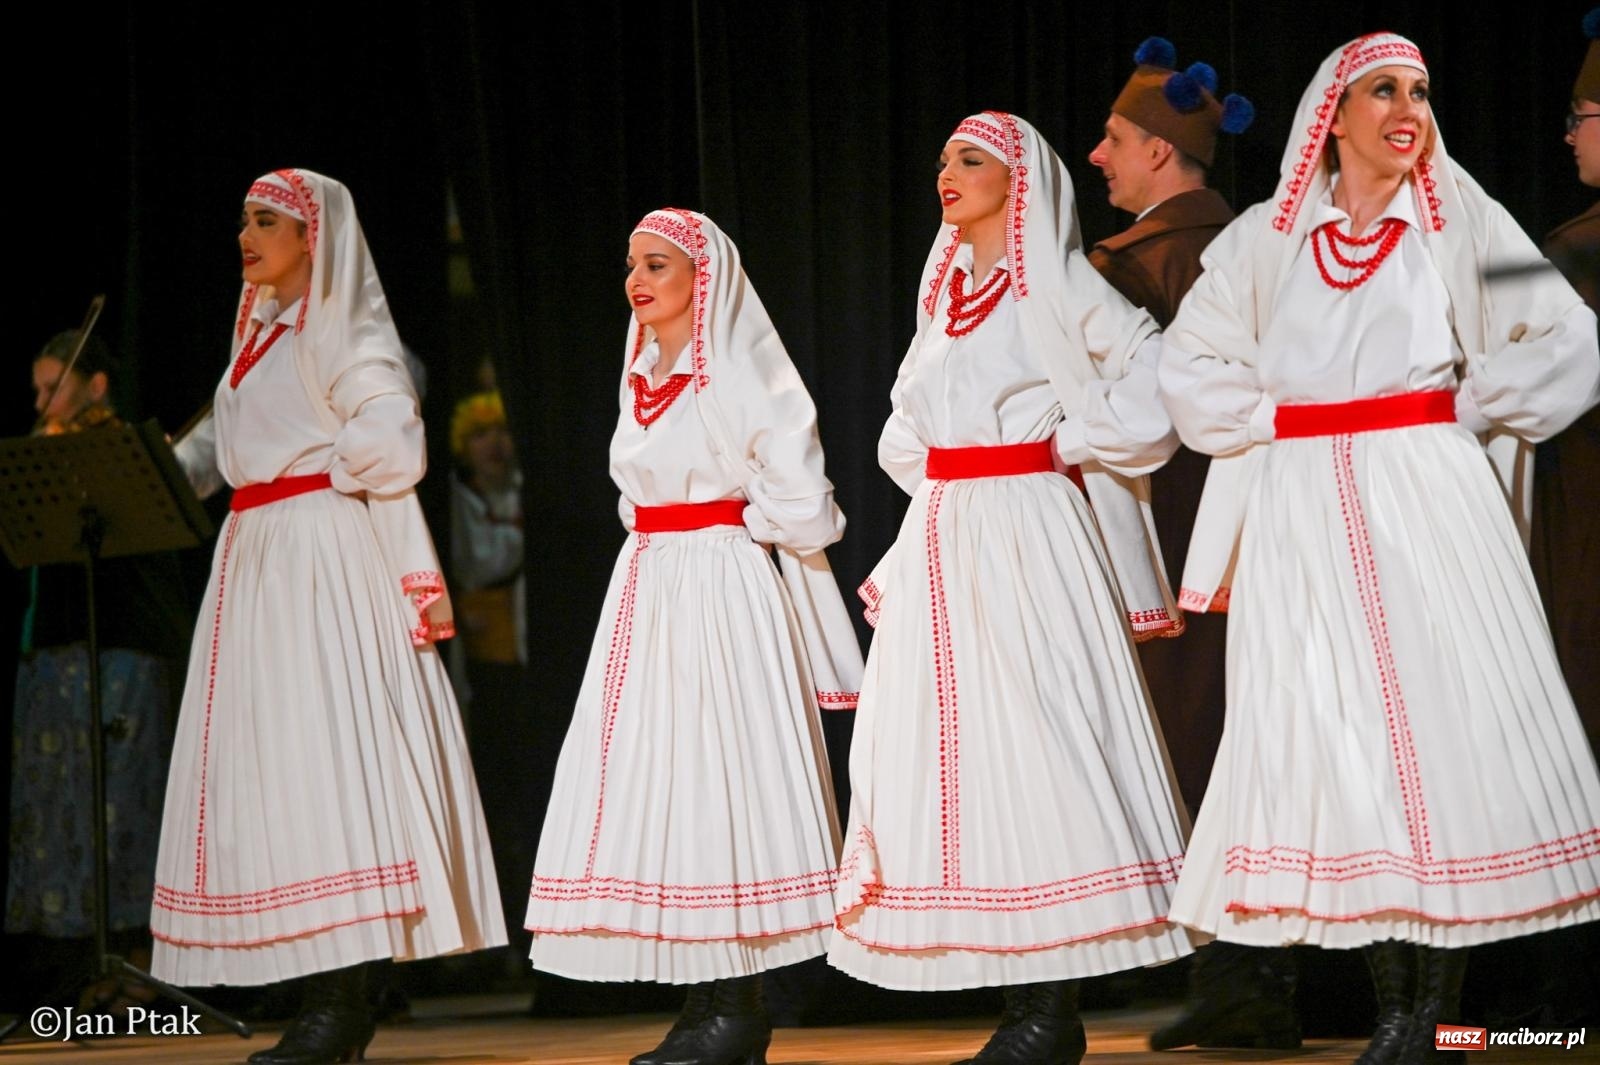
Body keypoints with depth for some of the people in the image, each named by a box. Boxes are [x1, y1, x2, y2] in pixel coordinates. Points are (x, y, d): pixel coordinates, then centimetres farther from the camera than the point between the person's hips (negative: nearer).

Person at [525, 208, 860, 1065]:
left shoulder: (740, 375, -8)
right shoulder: (640, 378, 15)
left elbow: (799, 501, -13)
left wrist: (726, 527, -2)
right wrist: (664, 539, 12)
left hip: (723, 591, -8)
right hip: (646, 591, 8)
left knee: (718, 777, -9)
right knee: (653, 778, 4)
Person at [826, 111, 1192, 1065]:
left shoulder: (1055, 285, -3)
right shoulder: (944, 289, 18)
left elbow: (1156, 381, -11)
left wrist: (1073, 445, -6)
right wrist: (938, 474, 13)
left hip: (1029, 535, -7)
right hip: (942, 542, 7)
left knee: (1034, 733, -11)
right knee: (952, 739, 2)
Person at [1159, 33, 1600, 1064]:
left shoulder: (1460, 223, 6)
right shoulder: (1264, 238, 10)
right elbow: (1193, 364, 12)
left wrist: (1469, 407, -1)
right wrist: (1272, 419, 1)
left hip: (1427, 500, -1)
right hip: (1306, 514, 1)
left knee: (1443, 718, -9)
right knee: (1335, 735, -3)